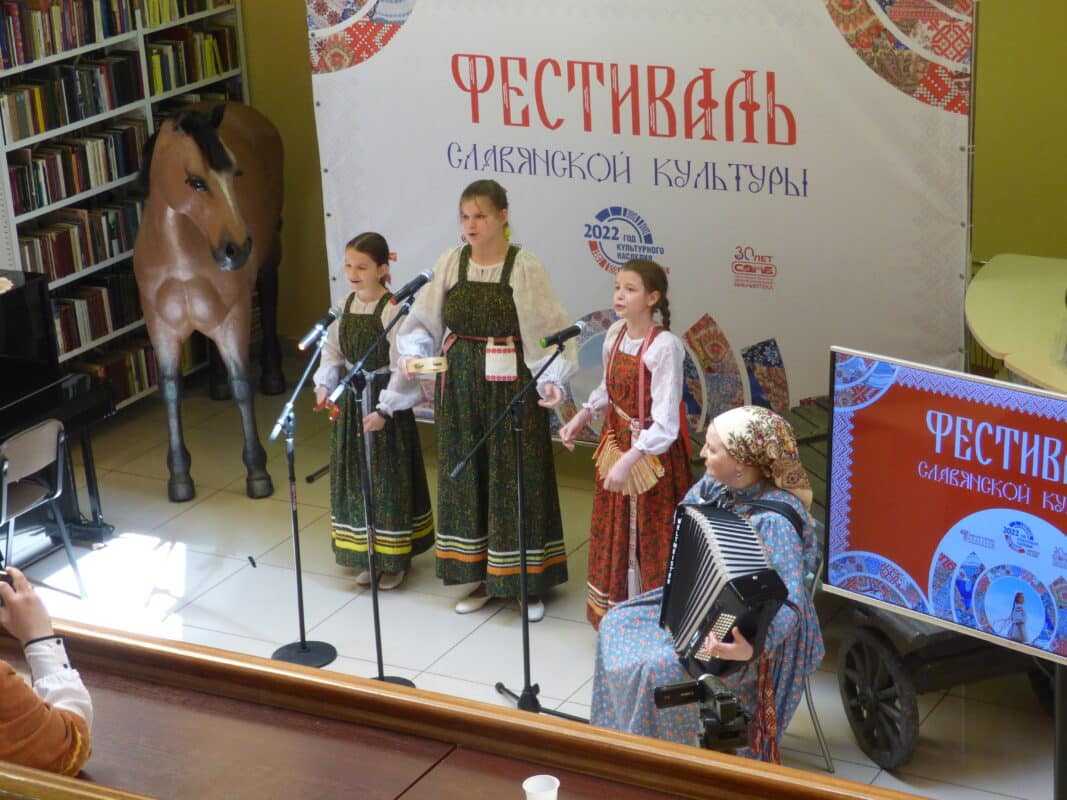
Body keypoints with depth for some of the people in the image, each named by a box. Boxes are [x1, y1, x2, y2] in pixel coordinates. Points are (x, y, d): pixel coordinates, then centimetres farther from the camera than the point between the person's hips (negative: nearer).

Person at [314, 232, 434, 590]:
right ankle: (366, 554, 25)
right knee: (353, 477, 11)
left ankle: (395, 559, 17)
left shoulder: (393, 309, -16)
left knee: (388, 478, 3)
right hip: (350, 400, 6)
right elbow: (332, 351, 10)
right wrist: (324, 384, -7)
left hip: (383, 402, -6)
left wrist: (385, 409, -21)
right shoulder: (345, 305, 4)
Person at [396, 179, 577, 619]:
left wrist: (551, 378, -25)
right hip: (459, 385, 4)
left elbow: (549, 328, -13)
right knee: (465, 476, 10)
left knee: (516, 478, 2)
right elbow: (423, 321, 7)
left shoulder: (525, 267, -9)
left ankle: (528, 581, 15)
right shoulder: (450, 264, 2)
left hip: (510, 385, -4)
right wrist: (413, 354, -10)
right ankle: (481, 577, 24)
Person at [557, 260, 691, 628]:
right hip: (616, 443, 7)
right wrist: (582, 416, 3)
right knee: (614, 534, 19)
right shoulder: (615, 334, -2)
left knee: (650, 541, 5)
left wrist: (628, 460, -33)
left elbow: (665, 424, -27)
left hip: (651, 454, -7)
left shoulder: (664, 346, -24)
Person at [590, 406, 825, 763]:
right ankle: (618, 737, 19)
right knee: (616, 624, 5)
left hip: (739, 632, -9)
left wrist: (754, 648, -53)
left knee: (659, 668, -25)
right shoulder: (716, 485, -7)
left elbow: (789, 602, -37)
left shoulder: (776, 519, -31)